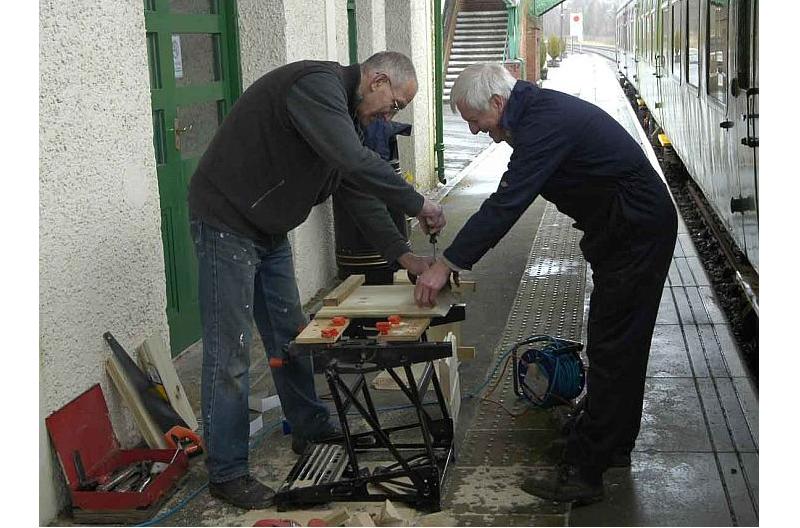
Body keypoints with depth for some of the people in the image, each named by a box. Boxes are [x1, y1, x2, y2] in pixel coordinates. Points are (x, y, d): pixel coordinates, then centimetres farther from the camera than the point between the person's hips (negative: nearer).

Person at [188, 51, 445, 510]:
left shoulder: (347, 112, 10)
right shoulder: (317, 85, -22)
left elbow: (360, 193, 13)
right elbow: (355, 163, -35)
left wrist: (402, 254, 6)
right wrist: (418, 204, -24)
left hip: (270, 229, 10)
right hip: (226, 222, -10)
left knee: (291, 334, 16)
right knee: (230, 352, -4)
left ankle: (311, 430, 32)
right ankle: (227, 473, 5)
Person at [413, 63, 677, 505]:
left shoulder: (545, 125, -24)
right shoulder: (537, 109, 8)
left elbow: (506, 205, -28)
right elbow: (508, 200, 13)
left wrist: (447, 265, -23)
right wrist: (454, 257, 10)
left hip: (638, 233, -11)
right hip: (631, 231, 11)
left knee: (611, 350, -9)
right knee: (621, 347, 18)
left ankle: (583, 472, -4)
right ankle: (614, 445, 32)